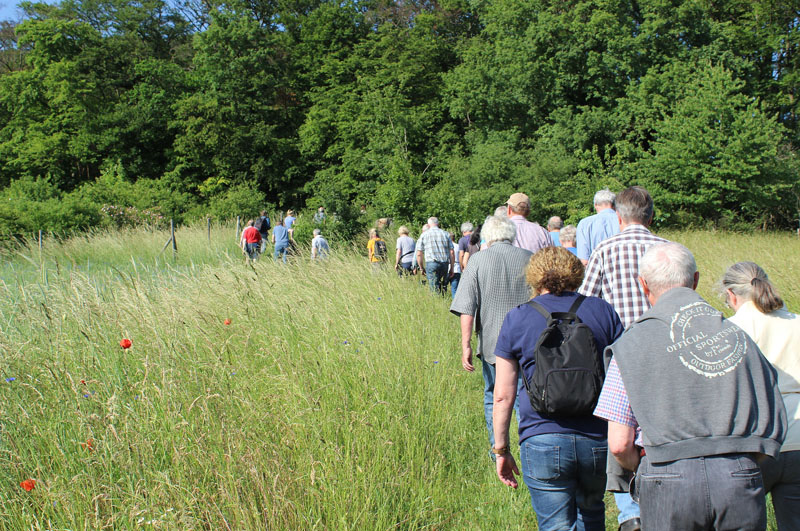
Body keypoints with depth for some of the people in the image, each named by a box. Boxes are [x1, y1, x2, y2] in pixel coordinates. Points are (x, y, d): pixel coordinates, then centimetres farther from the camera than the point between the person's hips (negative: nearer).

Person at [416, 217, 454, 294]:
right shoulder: (446, 234, 13)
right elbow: (452, 253, 7)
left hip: (431, 263, -2)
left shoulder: (424, 235, 9)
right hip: (445, 263, 2)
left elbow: (419, 254, 5)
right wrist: (451, 269, 12)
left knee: (435, 290, -4)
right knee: (443, 289, 8)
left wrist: (421, 268, 14)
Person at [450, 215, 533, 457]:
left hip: (492, 343, -1)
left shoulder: (478, 260, -3)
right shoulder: (529, 259, 2)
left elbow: (467, 308, -9)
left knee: (493, 397, 17)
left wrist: (466, 345, -7)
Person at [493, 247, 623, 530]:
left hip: (543, 441, -2)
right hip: (598, 440, 3)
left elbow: (503, 395, 0)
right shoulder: (602, 310, 6)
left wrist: (501, 449, 8)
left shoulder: (516, 319, 2)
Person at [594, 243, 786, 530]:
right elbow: (775, 425, 10)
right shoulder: (737, 335, 9)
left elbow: (619, 444, -4)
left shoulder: (632, 343, 0)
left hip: (669, 482, -2)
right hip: (740, 480, 3)